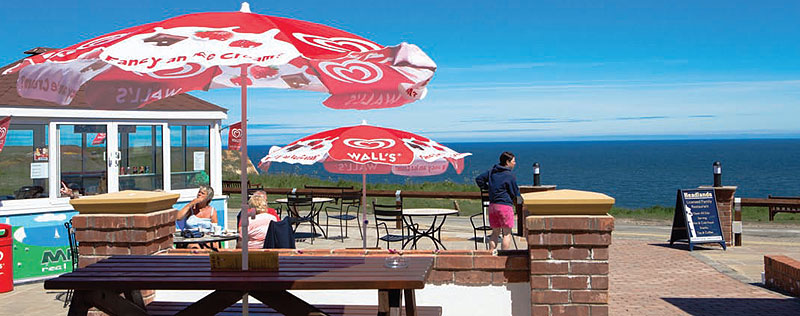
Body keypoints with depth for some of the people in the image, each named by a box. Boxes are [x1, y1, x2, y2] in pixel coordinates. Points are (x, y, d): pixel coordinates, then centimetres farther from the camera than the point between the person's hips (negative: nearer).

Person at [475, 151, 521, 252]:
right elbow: (515, 193, -5)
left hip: (492, 205, 7)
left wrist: (487, 188, 17)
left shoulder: (491, 171, 9)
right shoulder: (510, 176, -11)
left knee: (495, 232, 15)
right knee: (507, 234, 2)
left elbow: (479, 179, 14)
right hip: (505, 205, -7)